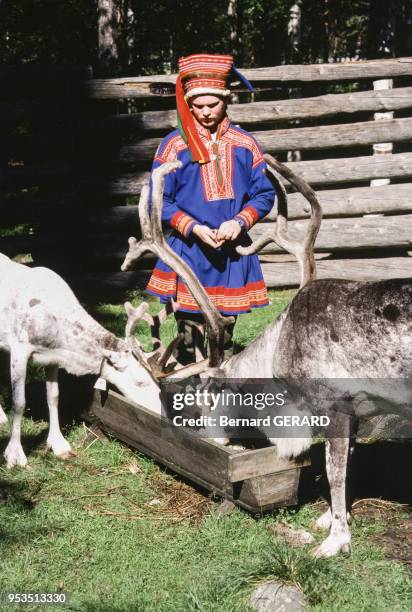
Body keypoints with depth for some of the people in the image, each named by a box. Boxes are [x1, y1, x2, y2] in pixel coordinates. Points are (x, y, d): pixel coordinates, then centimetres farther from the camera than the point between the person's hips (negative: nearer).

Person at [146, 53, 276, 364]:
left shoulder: (245, 144, 4)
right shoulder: (174, 145, -2)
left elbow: (265, 194, 5)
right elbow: (159, 201, -2)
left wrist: (239, 222, -13)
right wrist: (194, 228, -15)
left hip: (233, 252, 2)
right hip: (189, 252, -2)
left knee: (226, 330, 10)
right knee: (190, 332, -1)